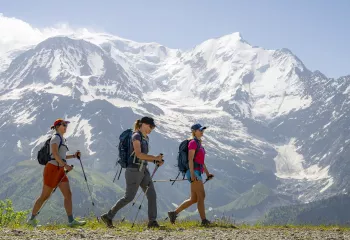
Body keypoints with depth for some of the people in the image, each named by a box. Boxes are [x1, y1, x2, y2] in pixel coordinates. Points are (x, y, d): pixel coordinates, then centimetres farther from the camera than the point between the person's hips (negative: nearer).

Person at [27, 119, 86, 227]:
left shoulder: (62, 139, 20)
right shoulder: (55, 138, -7)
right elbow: (55, 154, -19)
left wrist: (74, 156, 12)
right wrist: (65, 165, -26)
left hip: (60, 170, 9)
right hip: (52, 168, -9)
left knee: (68, 194, -3)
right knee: (45, 196, -2)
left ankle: (71, 221, -7)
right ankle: (32, 219, 10)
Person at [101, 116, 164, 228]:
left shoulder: (146, 138, 14)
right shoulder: (136, 136, -13)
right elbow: (138, 154, -26)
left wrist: (156, 161, 5)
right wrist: (155, 158, -22)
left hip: (143, 170, 8)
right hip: (134, 170, -8)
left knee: (152, 194, -1)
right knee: (129, 197, -3)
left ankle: (152, 221, 1)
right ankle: (108, 216, 9)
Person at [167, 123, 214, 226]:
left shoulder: (199, 143, 21)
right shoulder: (193, 142, -8)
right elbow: (190, 159, -16)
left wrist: (207, 173, 19)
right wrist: (192, 174, -23)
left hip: (197, 173, 10)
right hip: (194, 172, -10)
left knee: (193, 199, 8)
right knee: (201, 196, -9)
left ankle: (174, 213, 12)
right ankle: (204, 220, -8)